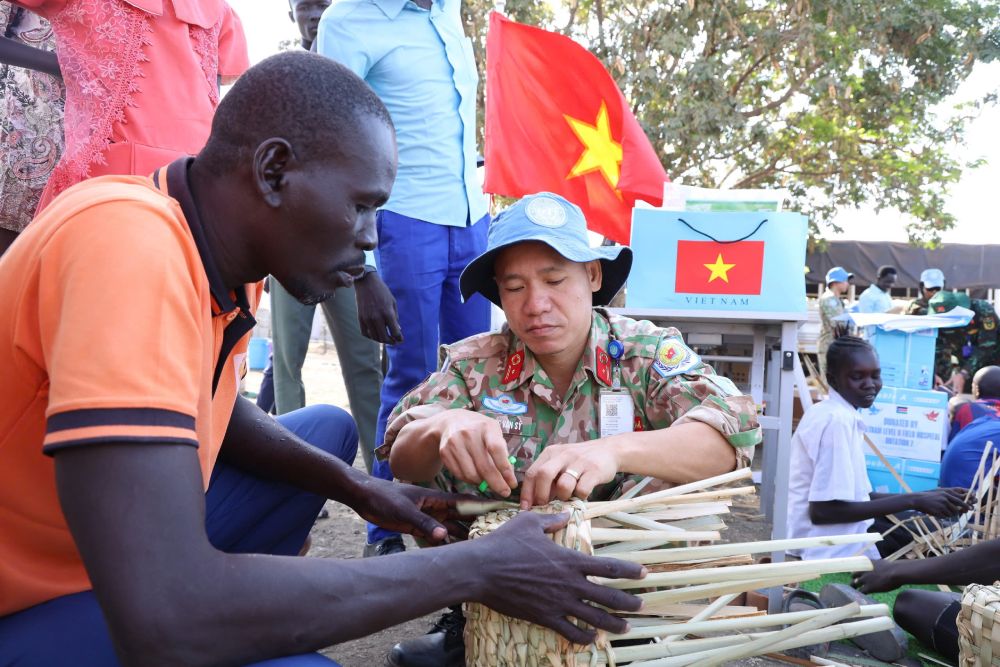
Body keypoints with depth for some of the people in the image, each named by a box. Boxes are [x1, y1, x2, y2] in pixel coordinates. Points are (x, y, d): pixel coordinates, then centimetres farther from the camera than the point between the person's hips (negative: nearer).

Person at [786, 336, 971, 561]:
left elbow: (852, 495, 10)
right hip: (834, 548, -9)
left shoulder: (842, 415, 12)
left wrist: (923, 497, 0)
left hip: (842, 533, 9)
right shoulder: (836, 420, -18)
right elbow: (823, 511, -25)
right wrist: (913, 501, -20)